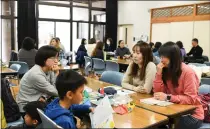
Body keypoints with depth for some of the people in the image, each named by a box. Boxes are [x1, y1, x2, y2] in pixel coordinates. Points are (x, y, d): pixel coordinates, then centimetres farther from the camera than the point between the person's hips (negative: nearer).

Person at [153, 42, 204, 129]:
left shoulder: (187, 72, -19)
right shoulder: (166, 70, 1)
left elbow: (191, 99, -22)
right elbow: (158, 92, -3)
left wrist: (168, 97, -28)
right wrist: (159, 73, -14)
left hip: (192, 115, -5)